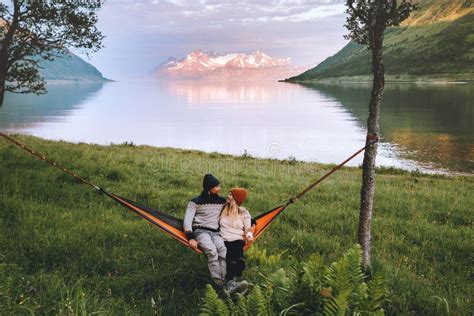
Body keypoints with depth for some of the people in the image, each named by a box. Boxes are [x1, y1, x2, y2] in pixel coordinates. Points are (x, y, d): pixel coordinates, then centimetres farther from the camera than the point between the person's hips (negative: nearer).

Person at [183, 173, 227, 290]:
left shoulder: (222, 201, 19)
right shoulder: (196, 202, 7)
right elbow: (187, 220, -1)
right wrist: (191, 238, -16)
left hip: (215, 233, 3)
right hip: (200, 231, -3)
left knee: (223, 250, -33)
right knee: (212, 251, -35)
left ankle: (224, 283, -42)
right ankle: (218, 285, -40)